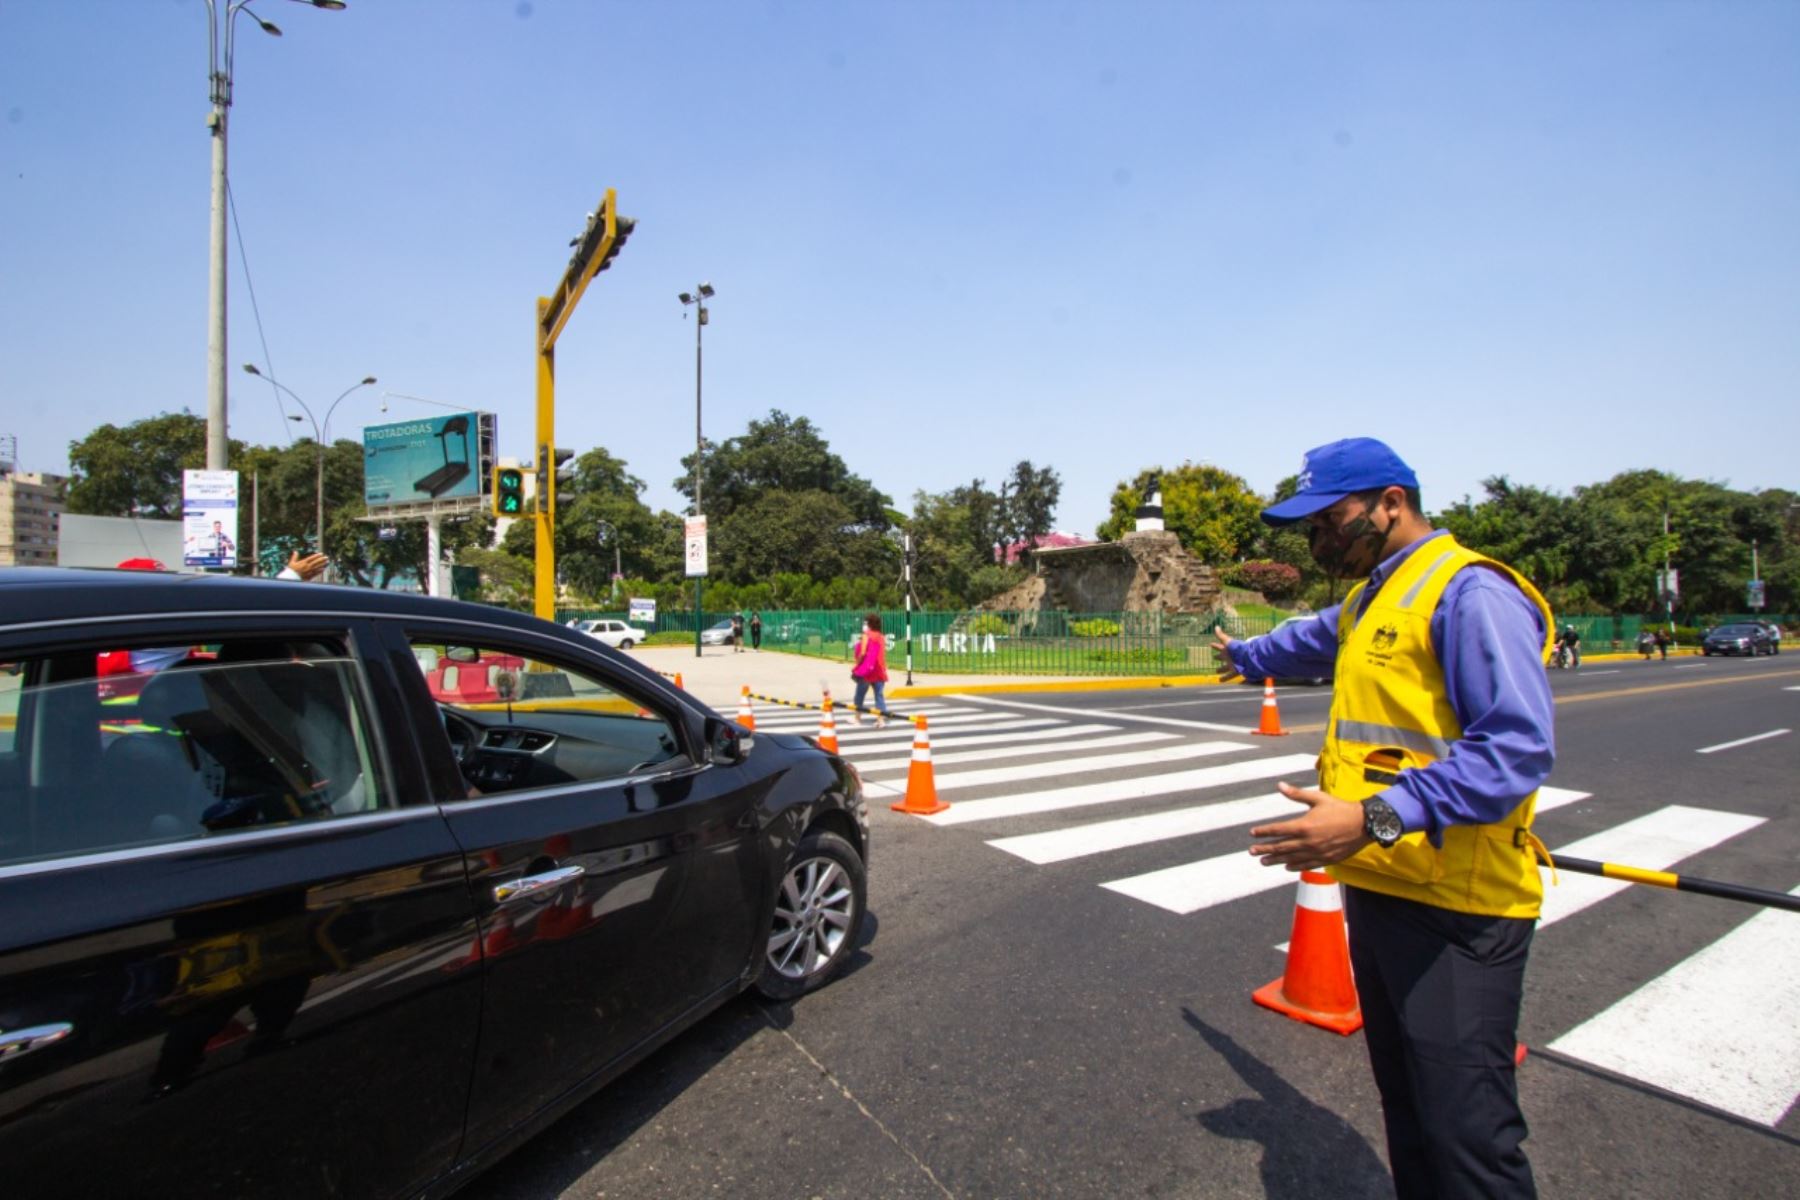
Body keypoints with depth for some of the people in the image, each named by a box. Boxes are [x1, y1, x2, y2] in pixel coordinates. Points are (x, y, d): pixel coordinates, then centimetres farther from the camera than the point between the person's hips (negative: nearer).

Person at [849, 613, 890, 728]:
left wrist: (857, 663, -2)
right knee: (879, 695, 3)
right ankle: (881, 719, -3)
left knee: (859, 695, 10)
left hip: (866, 671, -4)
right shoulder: (881, 637, 9)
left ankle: (857, 717, 21)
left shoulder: (866, 636, -7)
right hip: (879, 671, 5)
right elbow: (882, 655, 7)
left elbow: (862, 653, -14)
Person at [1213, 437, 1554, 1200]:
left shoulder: (1469, 591, -15)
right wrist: (1245, 655, 55)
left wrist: (1377, 817, -32)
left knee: (1467, 1135, -4)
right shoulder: (1369, 602, 16)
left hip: (1454, 908, -9)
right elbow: (1308, 641, 38)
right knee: (1408, 1106, 20)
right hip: (1378, 888, 9)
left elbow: (1516, 746, -25)